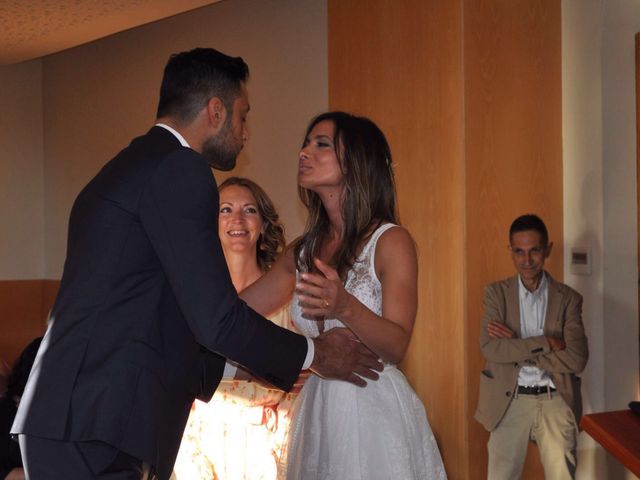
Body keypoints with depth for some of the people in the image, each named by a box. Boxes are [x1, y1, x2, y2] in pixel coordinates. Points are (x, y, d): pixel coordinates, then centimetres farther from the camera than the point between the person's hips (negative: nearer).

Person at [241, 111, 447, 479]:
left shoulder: (391, 241, -9)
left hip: (375, 411, -5)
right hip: (318, 414, 5)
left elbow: (396, 347, -17)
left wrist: (345, 308, -33)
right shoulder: (304, 251, 8)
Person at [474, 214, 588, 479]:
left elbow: (576, 359, -11)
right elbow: (490, 348, -12)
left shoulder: (568, 298, 1)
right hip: (510, 400, 1)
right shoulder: (496, 293, 2)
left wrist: (516, 347, -14)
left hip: (556, 400, 0)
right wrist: (546, 343, -17)